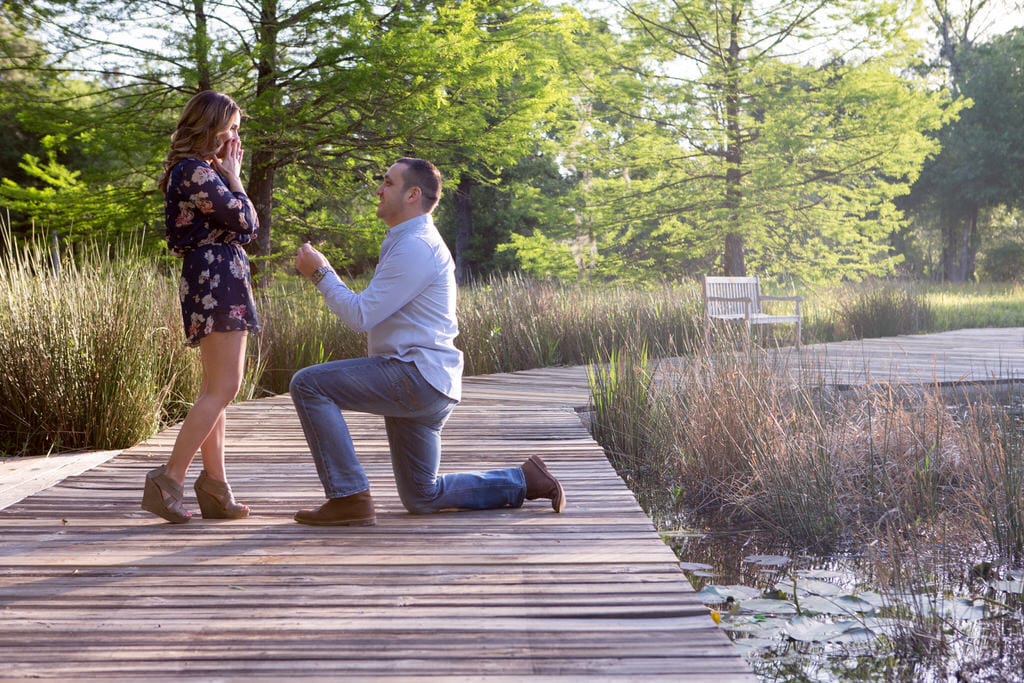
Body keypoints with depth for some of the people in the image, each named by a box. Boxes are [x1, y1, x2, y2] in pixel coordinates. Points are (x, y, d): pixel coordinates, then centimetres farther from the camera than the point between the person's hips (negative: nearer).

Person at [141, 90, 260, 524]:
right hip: (216, 278, -11)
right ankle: (169, 480, -11)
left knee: (215, 390, 10)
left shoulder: (201, 170, 20)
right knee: (223, 388, -11)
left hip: (217, 279, 11)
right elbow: (244, 220, -14)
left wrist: (228, 173, 14)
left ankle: (213, 487, 12)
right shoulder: (195, 171, -12)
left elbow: (247, 229, 17)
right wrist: (233, 176, 0)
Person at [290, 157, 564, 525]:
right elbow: (371, 311, 21)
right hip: (419, 384, 11)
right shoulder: (407, 241, 21)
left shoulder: (415, 247, -15)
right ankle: (524, 480, 21)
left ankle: (349, 499, -16)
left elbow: (361, 315, -18)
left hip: (415, 375, -11)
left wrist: (320, 273, -7)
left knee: (308, 384, -17)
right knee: (422, 498, 16)